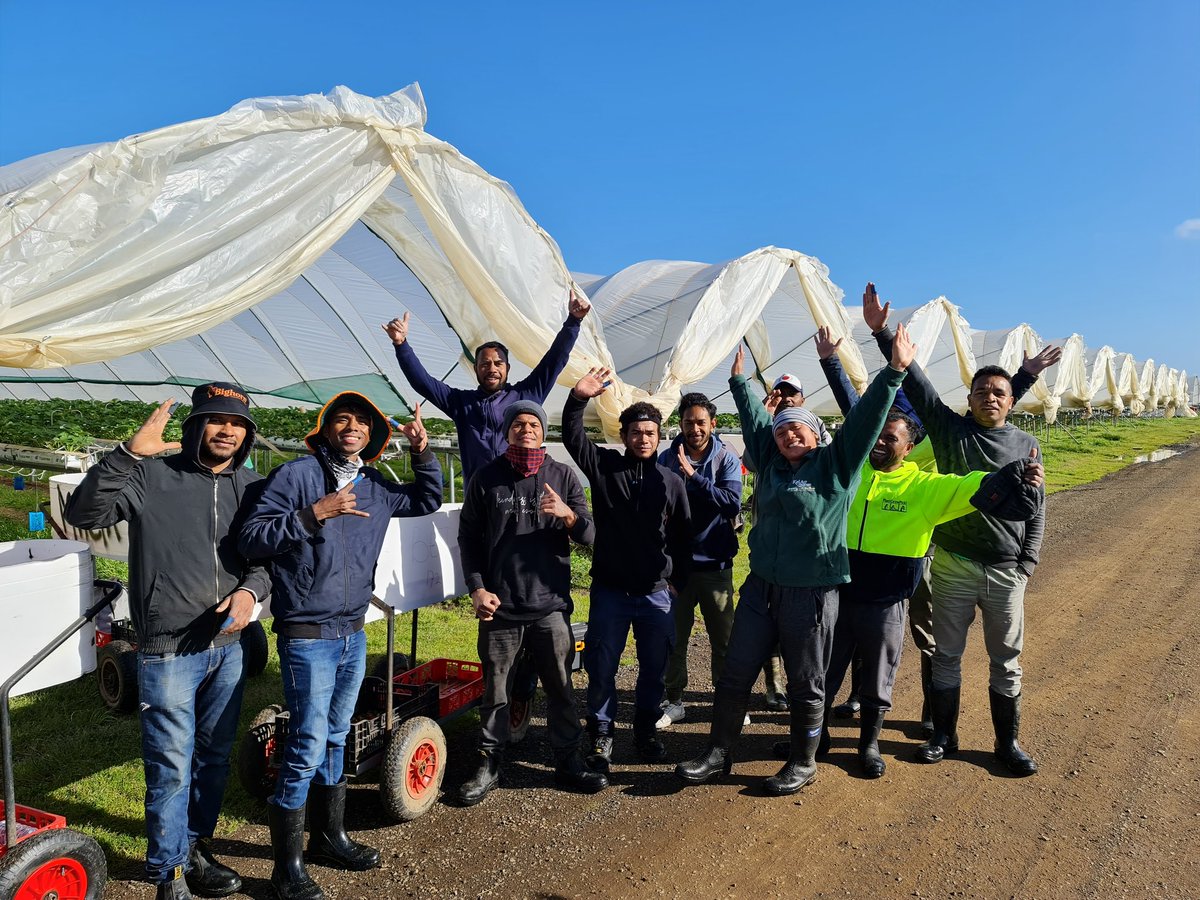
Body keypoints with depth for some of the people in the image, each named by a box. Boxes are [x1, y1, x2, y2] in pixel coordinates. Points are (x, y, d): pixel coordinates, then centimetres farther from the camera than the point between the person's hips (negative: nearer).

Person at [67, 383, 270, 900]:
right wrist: (129, 454, -29)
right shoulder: (152, 477, -7)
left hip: (228, 646, 5)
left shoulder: (251, 486, 5)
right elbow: (83, 514, -17)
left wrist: (250, 590, -13)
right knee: (172, 769, 2)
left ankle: (195, 847, 39)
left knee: (214, 758, 18)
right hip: (169, 650, -5)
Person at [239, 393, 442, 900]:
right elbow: (250, 538, -15)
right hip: (307, 637, -6)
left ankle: (329, 837, 36)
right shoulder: (296, 475, -10)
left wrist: (422, 453, 8)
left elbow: (427, 501, 22)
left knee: (335, 740, 19)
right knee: (309, 747, -5)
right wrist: (312, 514, -24)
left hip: (353, 634, 7)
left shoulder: (376, 489, 7)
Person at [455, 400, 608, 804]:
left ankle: (568, 762, 25)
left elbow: (590, 535, 1)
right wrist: (477, 588, -4)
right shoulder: (487, 478, 2)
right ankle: (489, 765, 26)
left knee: (561, 688, 10)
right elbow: (468, 538, 5)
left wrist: (568, 515, -19)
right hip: (499, 605, 0)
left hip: (551, 604, 1)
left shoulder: (563, 476, 4)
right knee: (495, 690, 10)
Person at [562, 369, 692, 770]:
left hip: (656, 593, 1)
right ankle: (601, 734, 24)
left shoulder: (671, 481, 2)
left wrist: (677, 580, 4)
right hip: (610, 590, -1)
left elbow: (683, 536, 7)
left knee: (654, 668, 11)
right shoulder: (605, 466, 0)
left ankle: (646, 730, 31)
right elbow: (573, 437, -12)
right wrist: (578, 399, -26)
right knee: (601, 668, 6)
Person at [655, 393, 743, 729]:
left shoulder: (726, 458, -4)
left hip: (714, 563, -1)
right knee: (674, 638, 10)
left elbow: (733, 503, -18)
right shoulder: (666, 459, 0)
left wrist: (694, 477, -23)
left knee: (724, 638, 9)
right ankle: (675, 702, 25)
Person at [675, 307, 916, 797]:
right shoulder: (771, 461, 10)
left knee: (806, 683, 9)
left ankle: (803, 763, 27)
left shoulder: (835, 463, -3)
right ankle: (718, 752, 24)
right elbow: (755, 417, 23)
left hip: (812, 591, -5)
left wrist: (894, 372, -17)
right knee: (735, 673, 10)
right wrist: (739, 380, 34)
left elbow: (865, 417, -10)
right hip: (761, 586, 5)